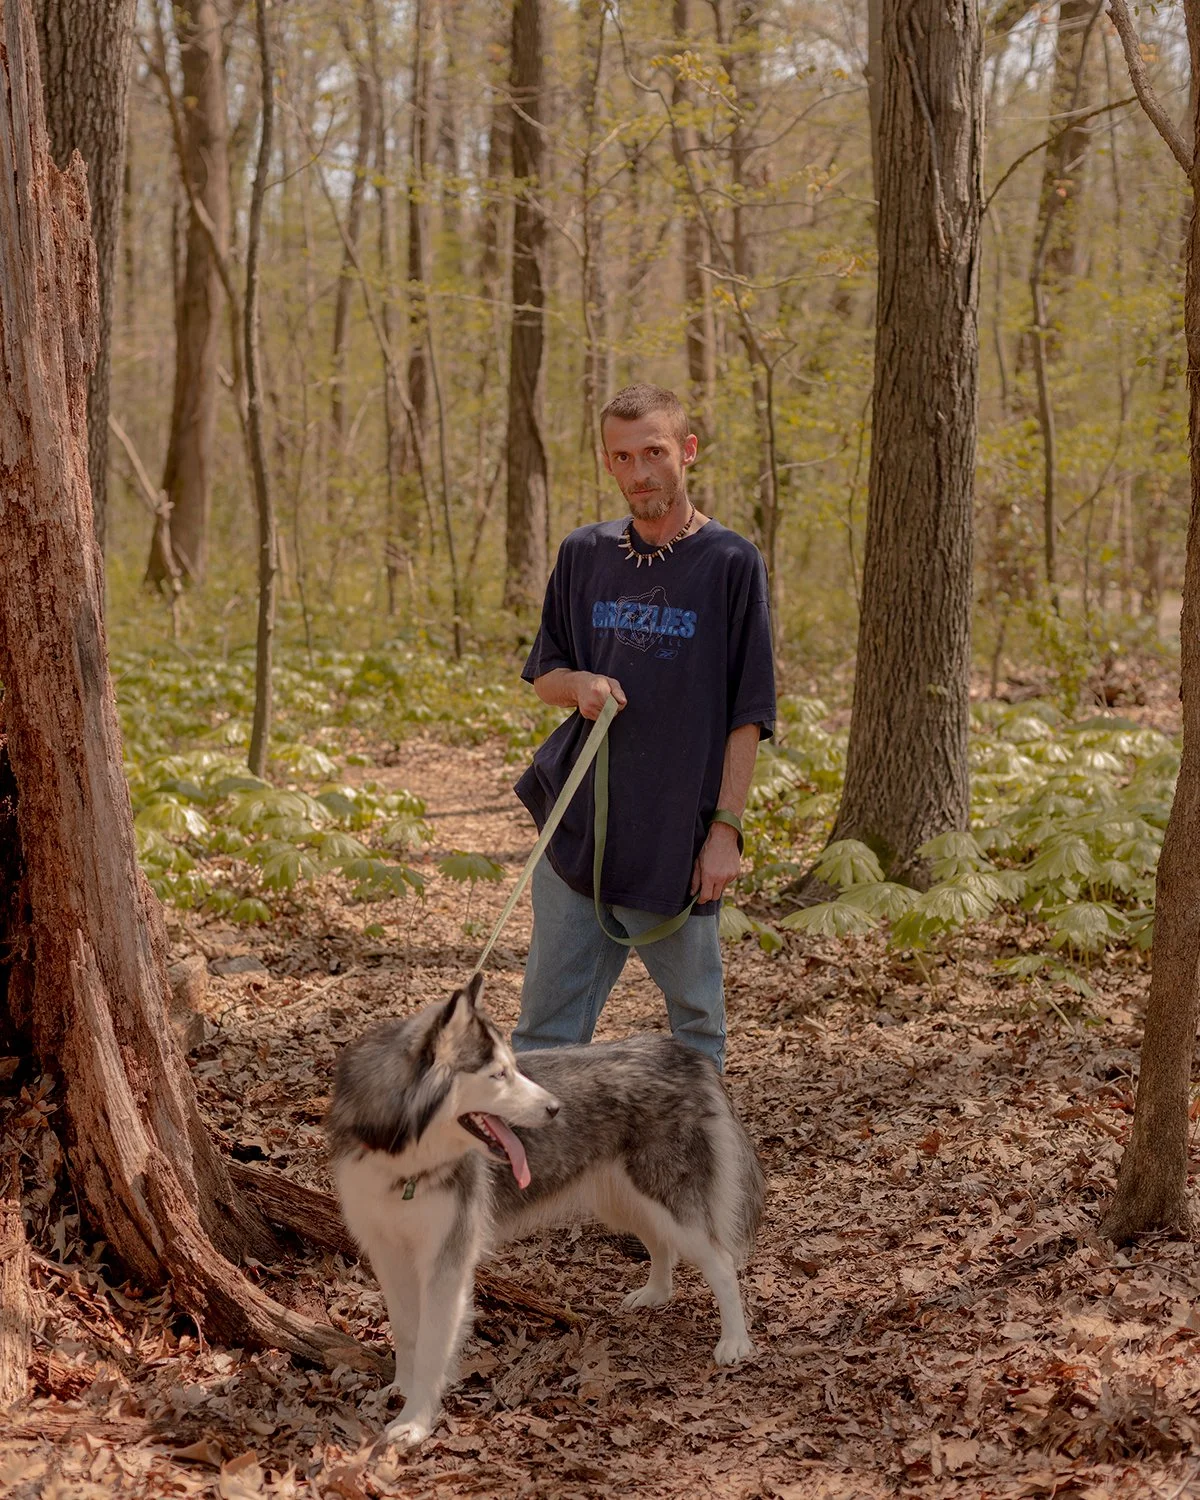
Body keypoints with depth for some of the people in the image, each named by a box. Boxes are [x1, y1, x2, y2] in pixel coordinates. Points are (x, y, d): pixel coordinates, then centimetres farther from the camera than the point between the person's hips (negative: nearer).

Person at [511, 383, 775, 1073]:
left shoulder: (731, 562, -4)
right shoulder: (584, 555, 9)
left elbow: (747, 714, -4)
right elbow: (543, 674, 18)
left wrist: (726, 827, -10)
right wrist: (578, 684, -6)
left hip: (678, 843, -4)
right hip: (577, 829, 4)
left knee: (695, 1023, 8)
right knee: (548, 1027, 5)